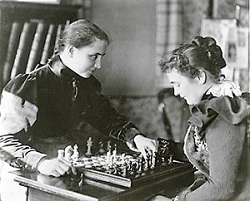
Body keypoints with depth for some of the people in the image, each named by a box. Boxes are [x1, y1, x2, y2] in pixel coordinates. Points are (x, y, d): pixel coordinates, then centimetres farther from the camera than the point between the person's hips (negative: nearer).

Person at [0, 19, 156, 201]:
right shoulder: (26, 87, -17)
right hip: (26, 178, -5)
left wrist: (135, 136, -1)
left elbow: (107, 118, 17)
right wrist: (42, 162, -39)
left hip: (65, 171, 6)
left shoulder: (87, 84, 5)